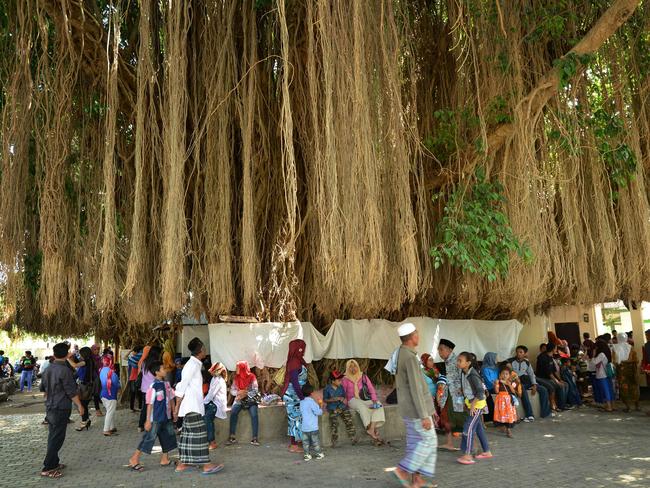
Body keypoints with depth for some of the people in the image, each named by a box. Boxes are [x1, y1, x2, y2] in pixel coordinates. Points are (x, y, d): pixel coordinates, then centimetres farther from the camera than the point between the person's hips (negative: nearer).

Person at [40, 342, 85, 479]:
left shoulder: (48, 370, 6)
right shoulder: (65, 370, -19)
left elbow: (43, 388, 20)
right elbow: (71, 391, -18)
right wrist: (79, 405, -9)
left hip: (50, 407, 8)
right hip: (61, 409, -8)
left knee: (52, 436, 16)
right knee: (57, 438, -2)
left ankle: (54, 463, 25)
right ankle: (47, 468, -1)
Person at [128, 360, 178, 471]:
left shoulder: (166, 384, 4)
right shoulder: (154, 386, -18)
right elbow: (150, 404, -16)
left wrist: (174, 412, 16)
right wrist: (148, 420, -15)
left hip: (166, 418, 8)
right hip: (156, 419, -8)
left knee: (168, 438, 15)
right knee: (149, 438, -1)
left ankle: (165, 459, 29)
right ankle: (134, 460, 11)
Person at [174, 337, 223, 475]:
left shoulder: (194, 364, 14)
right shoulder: (193, 365, -14)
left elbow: (182, 386, 17)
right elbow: (182, 386, -16)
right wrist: (177, 406, -14)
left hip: (193, 407, 9)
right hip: (192, 408, -9)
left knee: (188, 434, 10)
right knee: (199, 434, -8)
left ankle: (182, 464, 15)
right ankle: (207, 465, -8)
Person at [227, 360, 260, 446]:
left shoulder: (252, 377, -6)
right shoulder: (236, 378, 6)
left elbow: (255, 391, -10)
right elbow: (232, 391, 4)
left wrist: (245, 394, -19)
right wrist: (239, 392, -16)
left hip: (251, 400, -3)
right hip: (239, 400, 3)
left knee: (254, 414, -28)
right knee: (233, 412, -26)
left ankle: (254, 438, -22)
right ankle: (232, 437, -21)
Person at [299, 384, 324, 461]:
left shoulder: (301, 401, 4)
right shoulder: (311, 401, -16)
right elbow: (318, 412, -17)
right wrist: (321, 409, 3)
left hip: (304, 426, 5)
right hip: (313, 426, -5)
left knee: (305, 441, 10)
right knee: (315, 440, 7)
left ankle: (307, 455, 12)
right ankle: (318, 453, 17)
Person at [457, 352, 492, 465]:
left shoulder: (472, 375, -24)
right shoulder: (463, 373, 2)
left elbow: (480, 392, -26)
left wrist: (473, 404, -22)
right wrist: (467, 403, 15)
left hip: (477, 405, -9)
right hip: (471, 403, 9)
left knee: (468, 428, -11)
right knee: (479, 428, 16)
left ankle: (467, 455, -8)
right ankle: (487, 452, 27)